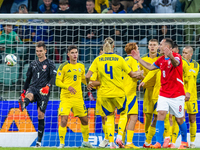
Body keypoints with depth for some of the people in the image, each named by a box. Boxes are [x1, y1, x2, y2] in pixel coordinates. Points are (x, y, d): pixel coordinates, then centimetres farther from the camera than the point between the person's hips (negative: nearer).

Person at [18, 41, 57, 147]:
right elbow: (28, 78, 26)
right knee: (29, 96, -36)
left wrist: (48, 86, -25)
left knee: (41, 115, -4)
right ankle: (23, 104, -73)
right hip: (33, 88, 3)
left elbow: (53, 78, -7)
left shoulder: (50, 64, 6)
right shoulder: (33, 64, 19)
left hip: (43, 92, -3)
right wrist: (24, 91, 21)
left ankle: (39, 141, 2)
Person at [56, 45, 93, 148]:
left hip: (78, 97, 5)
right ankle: (61, 143, -4)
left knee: (84, 120, 11)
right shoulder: (63, 66, -5)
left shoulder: (81, 66, 11)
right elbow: (57, 81, -7)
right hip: (66, 97, -5)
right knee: (64, 120, -15)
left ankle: (85, 141, 30)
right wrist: (68, 87, -22)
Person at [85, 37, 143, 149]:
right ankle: (119, 137, 2)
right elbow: (132, 74, 2)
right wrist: (141, 72, 22)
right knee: (123, 114, 20)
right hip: (118, 93, -2)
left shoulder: (98, 60, -1)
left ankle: (111, 142, 4)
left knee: (109, 116, 16)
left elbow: (88, 76, -6)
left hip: (105, 93, 2)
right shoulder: (119, 59, -5)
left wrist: (89, 84, 16)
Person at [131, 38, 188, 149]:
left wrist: (171, 57, -61)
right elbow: (150, 67, 26)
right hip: (163, 94, 5)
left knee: (179, 120, 4)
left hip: (177, 95, -5)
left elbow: (175, 63, -38)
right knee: (160, 115, -11)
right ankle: (158, 143, -16)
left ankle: (184, 142, 25)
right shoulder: (161, 60, 8)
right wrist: (139, 59, 20)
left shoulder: (177, 57, -13)